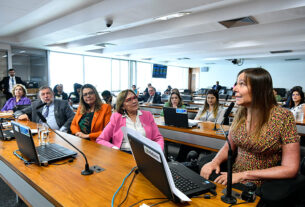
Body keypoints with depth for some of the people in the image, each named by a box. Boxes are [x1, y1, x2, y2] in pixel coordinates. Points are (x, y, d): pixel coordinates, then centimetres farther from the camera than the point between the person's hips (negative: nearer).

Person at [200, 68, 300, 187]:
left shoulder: (283, 117, -14)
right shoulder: (241, 113, 1)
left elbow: (290, 168, -13)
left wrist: (243, 175, -17)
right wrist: (215, 161, -9)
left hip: (261, 186, -4)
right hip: (233, 178, 5)